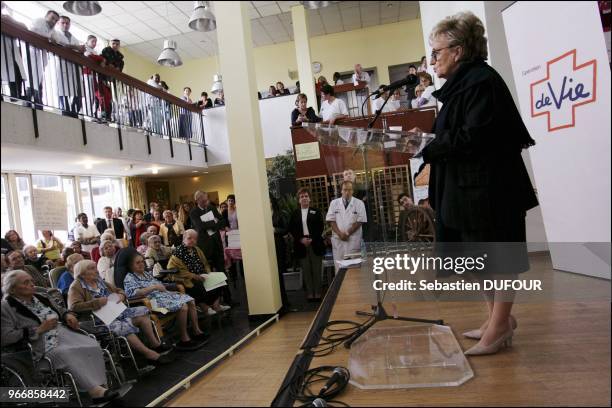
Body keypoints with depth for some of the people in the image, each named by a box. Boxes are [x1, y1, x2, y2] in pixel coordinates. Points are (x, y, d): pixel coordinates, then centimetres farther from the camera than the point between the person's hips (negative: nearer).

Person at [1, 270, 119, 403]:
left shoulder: (40, 298, 17)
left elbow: (60, 310, 29)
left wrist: (68, 315, 5)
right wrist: (39, 329, -16)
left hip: (63, 333, 6)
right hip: (43, 344, -6)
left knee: (94, 347, -19)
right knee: (66, 354, -34)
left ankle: (99, 386, -22)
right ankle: (94, 390, -30)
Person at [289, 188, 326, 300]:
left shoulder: (316, 212, 4)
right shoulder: (295, 214, 8)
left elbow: (321, 228, -1)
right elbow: (291, 230, 5)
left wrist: (312, 239, -13)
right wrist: (301, 239, -9)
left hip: (315, 244, -1)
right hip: (301, 245, 1)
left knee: (317, 269, 3)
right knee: (306, 270, 3)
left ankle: (317, 292, 13)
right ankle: (310, 293, 12)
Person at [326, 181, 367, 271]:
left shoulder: (359, 203, 2)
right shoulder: (334, 203, 7)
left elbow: (360, 221, -3)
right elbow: (331, 220, 4)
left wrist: (347, 233, -10)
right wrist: (340, 234, -9)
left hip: (353, 240, -2)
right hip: (338, 239, 2)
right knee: (339, 266, 3)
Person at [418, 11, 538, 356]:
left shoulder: (481, 81, -14)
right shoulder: (463, 84, 16)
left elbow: (472, 138, -23)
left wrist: (426, 146, -15)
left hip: (491, 188, -10)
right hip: (469, 188, 10)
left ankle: (500, 324, 13)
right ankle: (497, 319, 28)